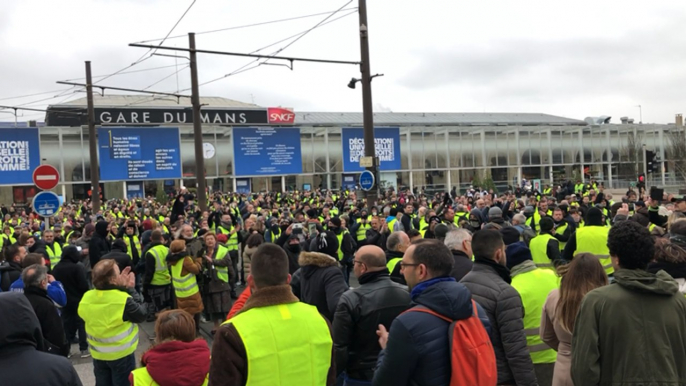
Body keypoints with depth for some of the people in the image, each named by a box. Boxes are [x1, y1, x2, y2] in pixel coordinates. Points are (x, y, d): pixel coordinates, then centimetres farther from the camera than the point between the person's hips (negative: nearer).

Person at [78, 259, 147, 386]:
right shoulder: (123, 300, -27)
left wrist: (121, 288, -2)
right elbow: (141, 316, -12)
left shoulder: (87, 298, -10)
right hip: (121, 354, -4)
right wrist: (130, 290, -9)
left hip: (98, 354, 5)